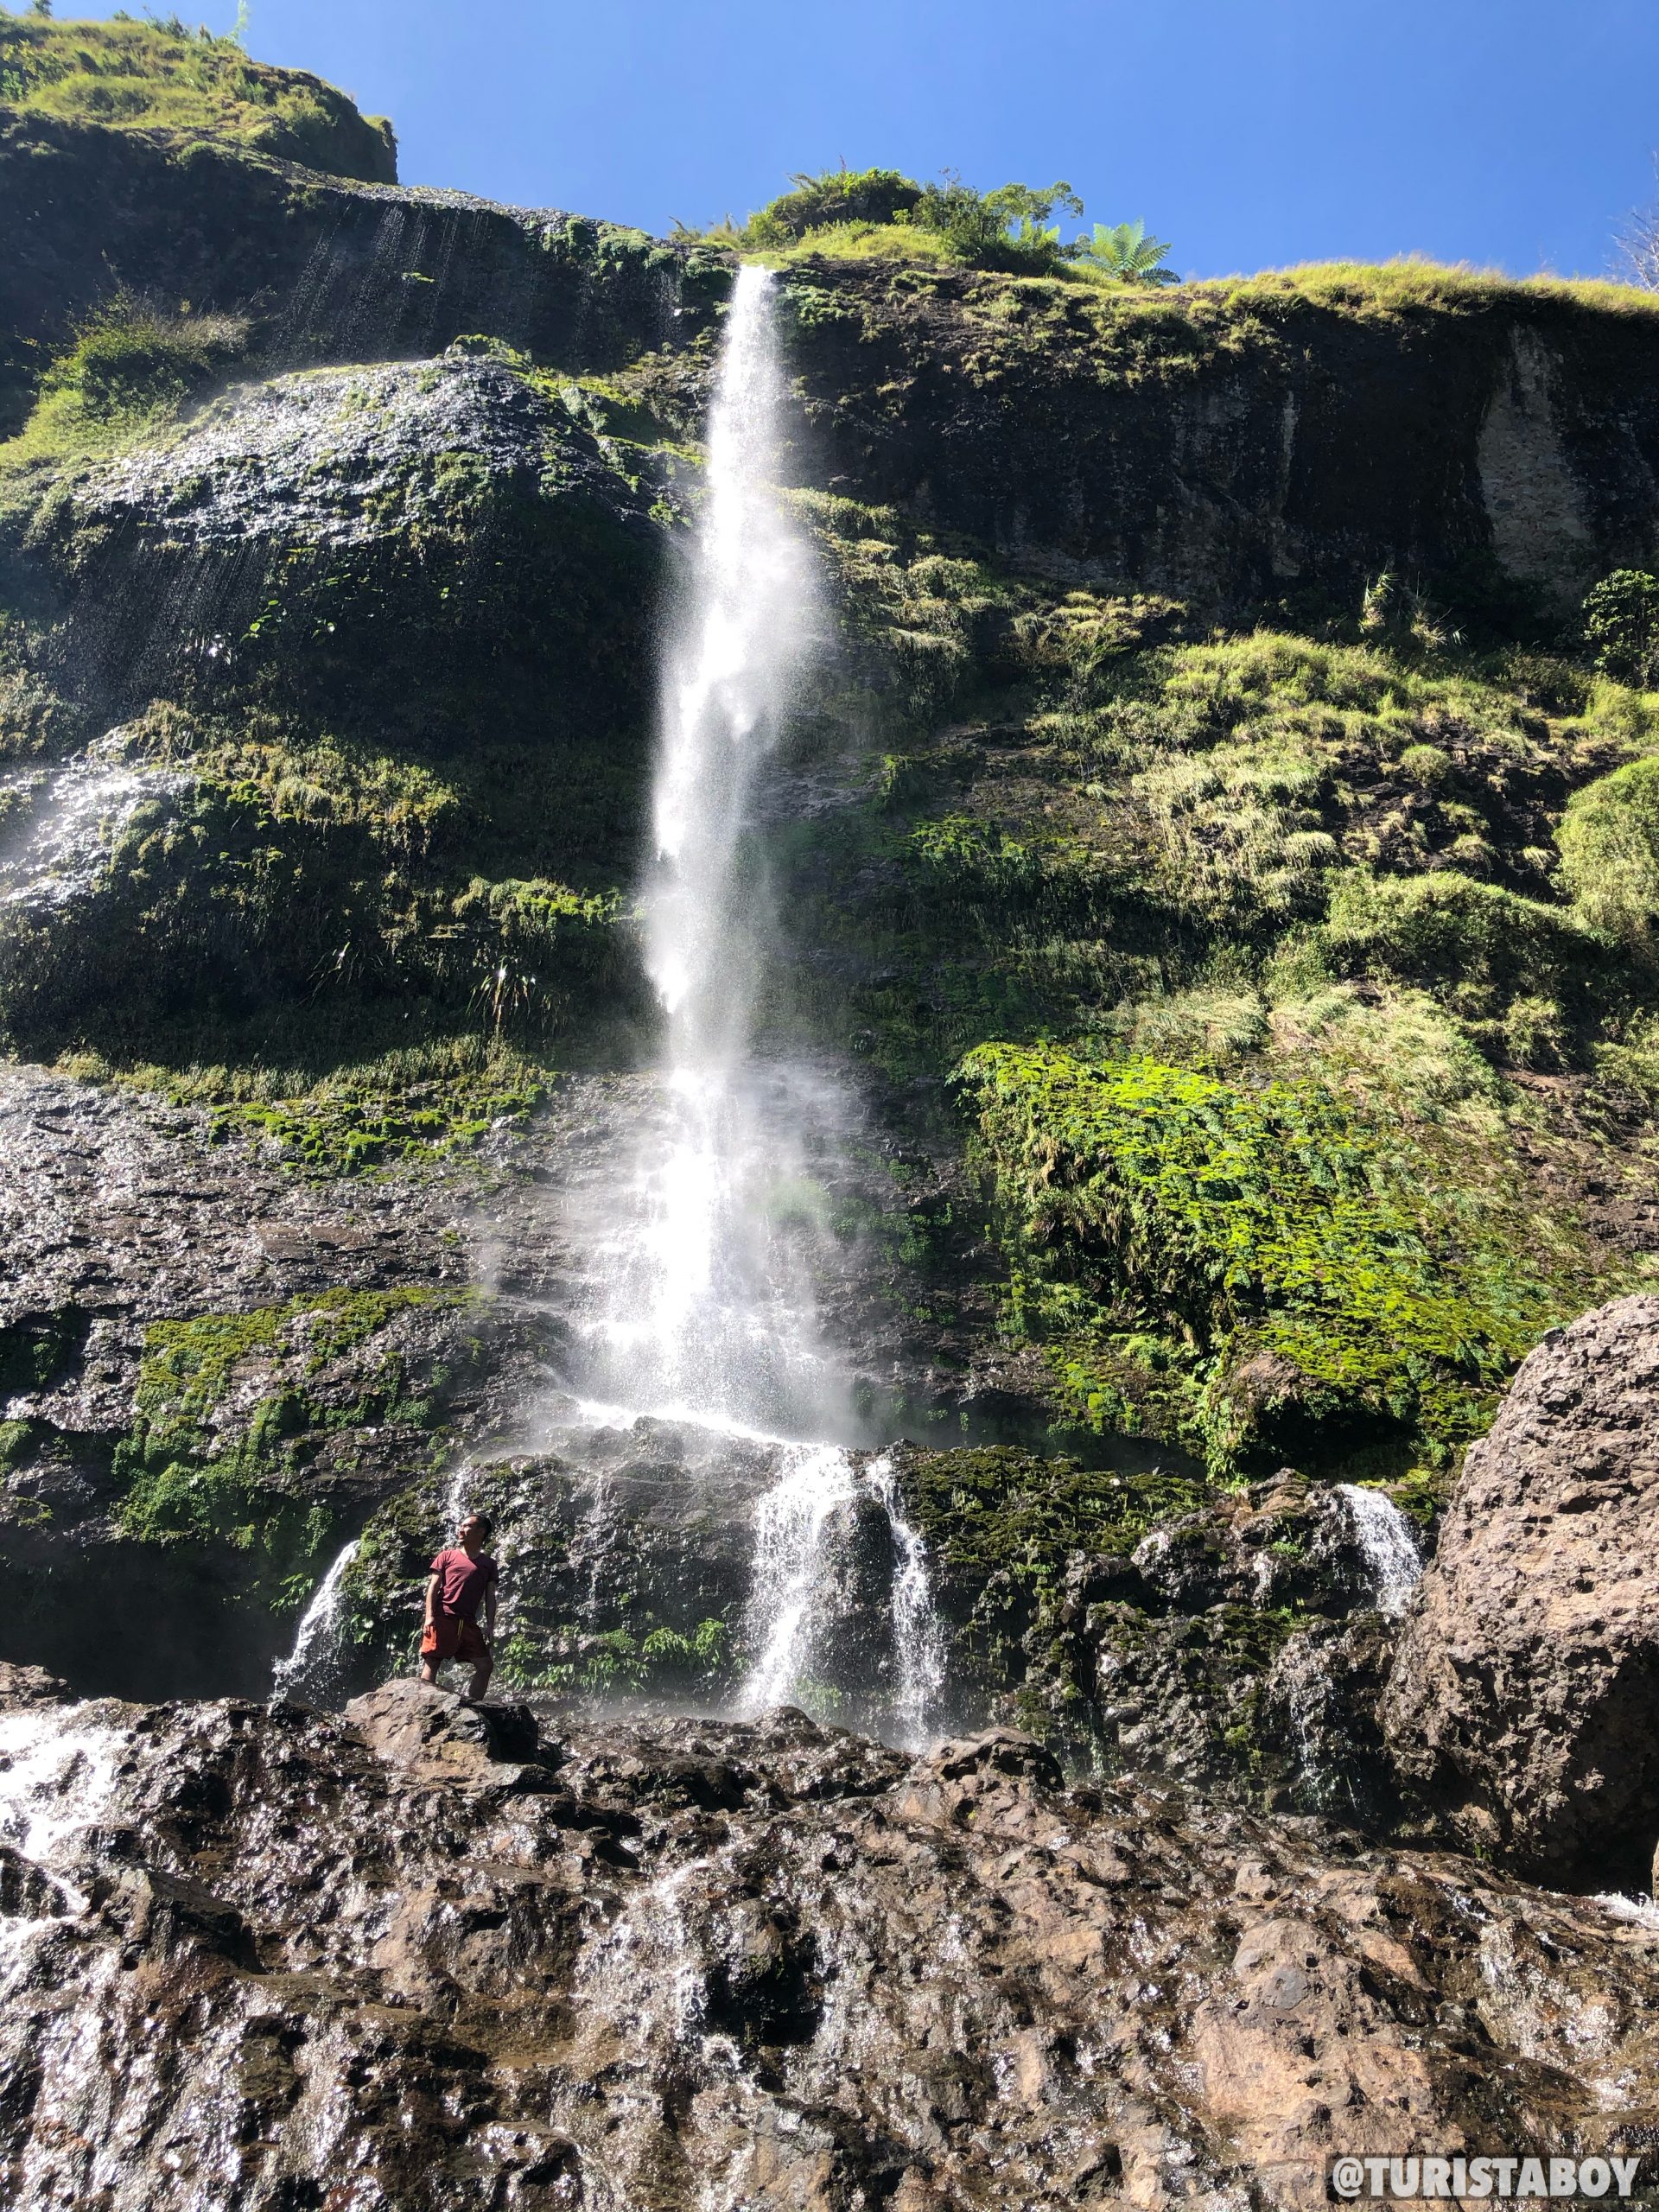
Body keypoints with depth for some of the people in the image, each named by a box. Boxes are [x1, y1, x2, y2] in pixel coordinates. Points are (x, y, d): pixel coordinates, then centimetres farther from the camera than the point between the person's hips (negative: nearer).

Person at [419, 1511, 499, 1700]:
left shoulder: (488, 1564, 16)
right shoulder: (447, 1556, 11)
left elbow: (490, 1597, 13)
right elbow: (433, 1586, 3)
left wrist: (490, 1626, 1)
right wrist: (430, 1616, -10)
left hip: (468, 1623, 3)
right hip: (442, 1618, -3)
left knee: (486, 1666, -1)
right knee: (431, 1664, -8)